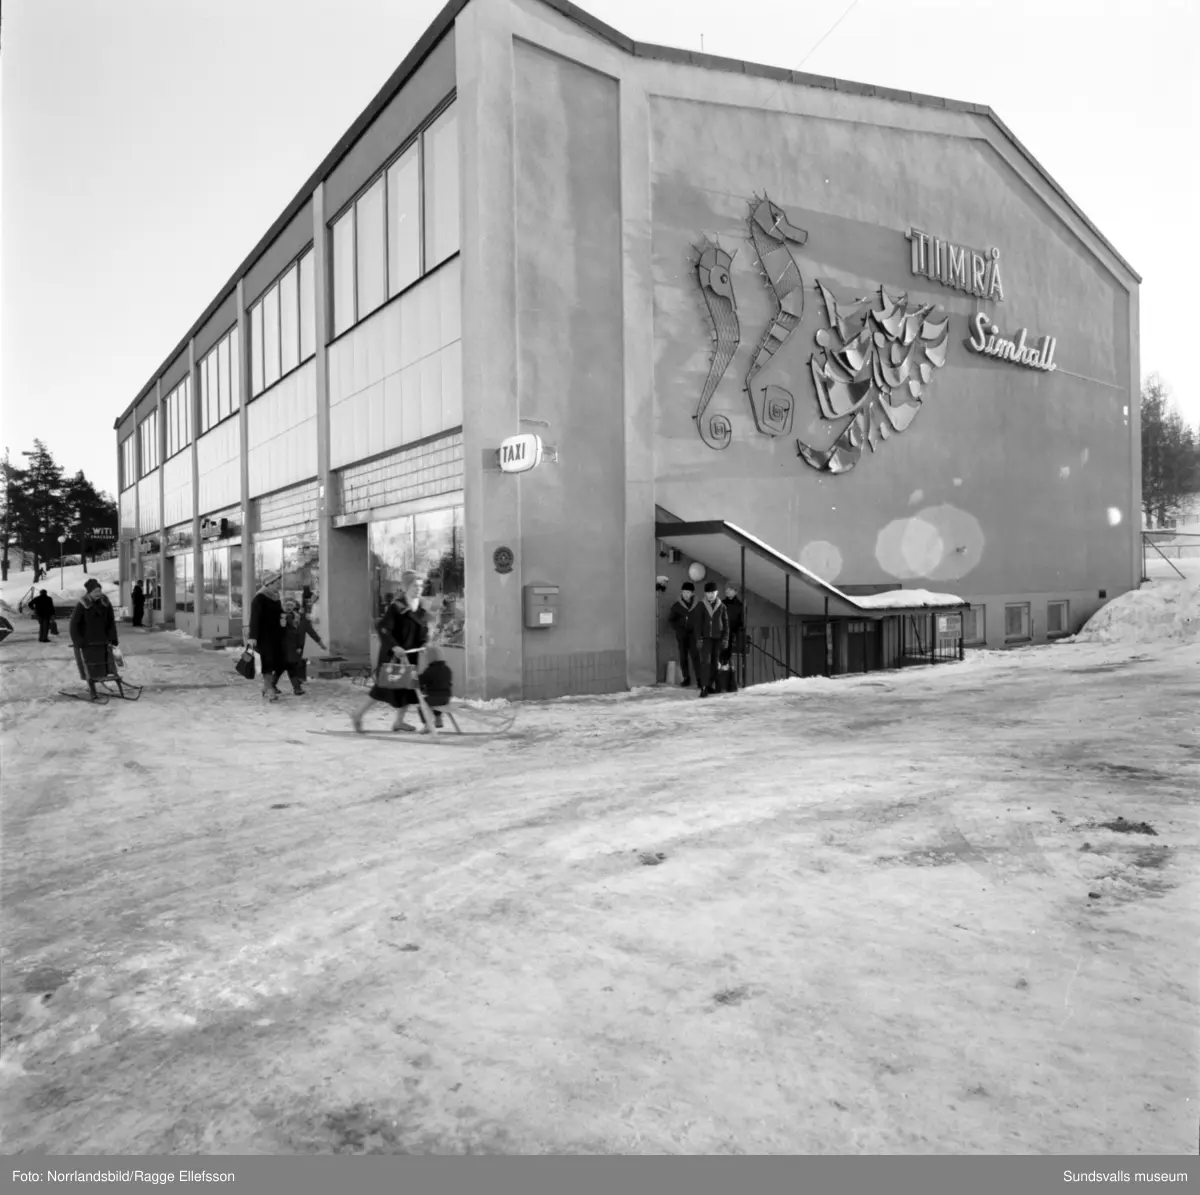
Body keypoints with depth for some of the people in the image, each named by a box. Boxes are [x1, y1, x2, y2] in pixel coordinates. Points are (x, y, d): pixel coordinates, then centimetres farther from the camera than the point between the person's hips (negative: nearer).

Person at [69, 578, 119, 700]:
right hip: (86, 643, -4)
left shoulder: (105, 603, 1)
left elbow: (111, 622, 7)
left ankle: (92, 685, 22)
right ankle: (92, 691, 7)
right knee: (89, 668, -2)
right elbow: (74, 625, -9)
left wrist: (112, 639, 1)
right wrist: (77, 642, -14)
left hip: (101, 641, 4)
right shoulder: (82, 605, -11)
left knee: (102, 666, 3)